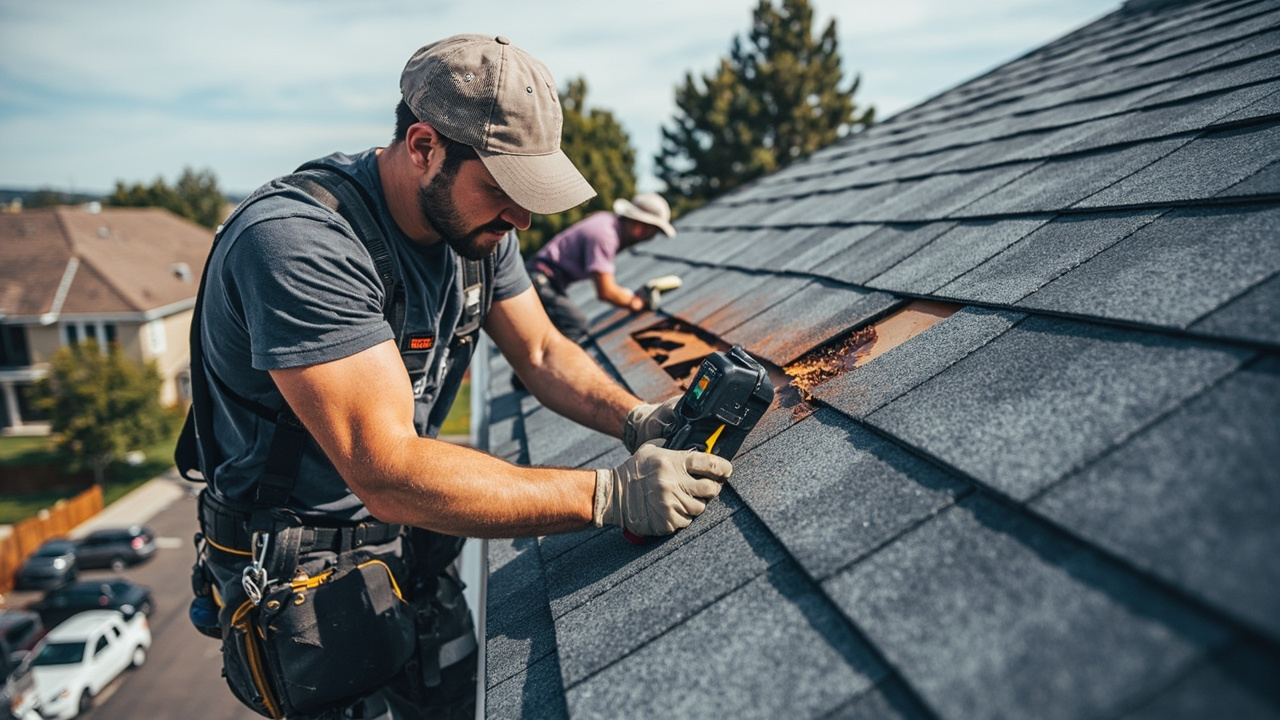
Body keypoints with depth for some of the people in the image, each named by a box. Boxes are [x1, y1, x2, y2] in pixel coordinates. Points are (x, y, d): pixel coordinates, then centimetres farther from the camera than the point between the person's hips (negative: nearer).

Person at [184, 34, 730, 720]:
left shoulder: (473, 221, -7)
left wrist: (637, 419, -18)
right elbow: (388, 474, -37)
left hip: (413, 534, 7)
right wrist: (608, 495, -39)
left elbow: (543, 353, 1)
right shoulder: (296, 241, -32)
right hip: (306, 567, -7)